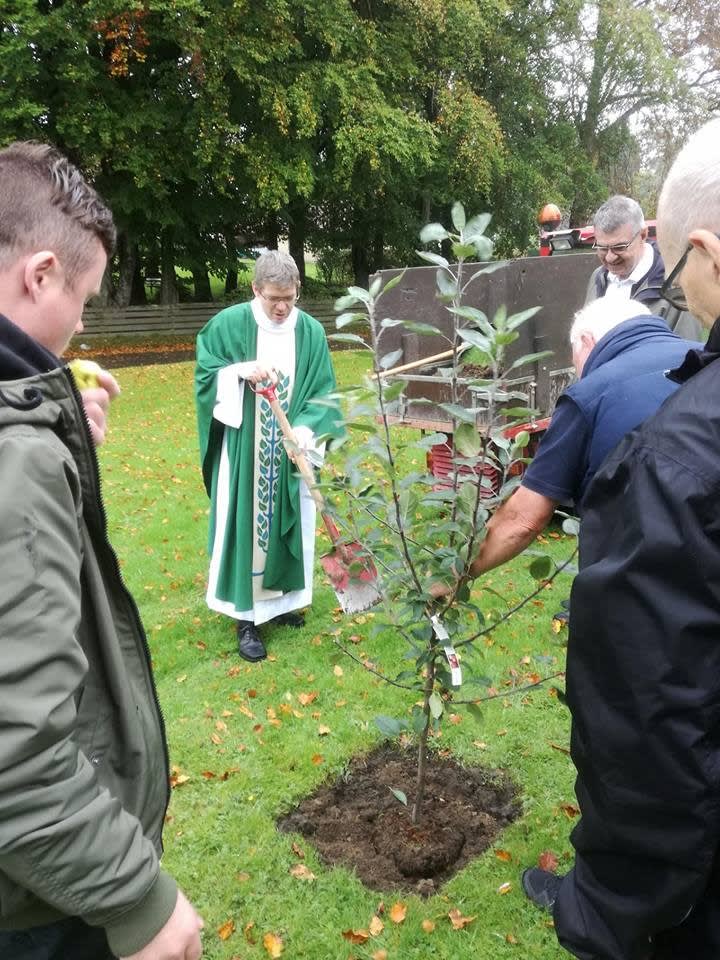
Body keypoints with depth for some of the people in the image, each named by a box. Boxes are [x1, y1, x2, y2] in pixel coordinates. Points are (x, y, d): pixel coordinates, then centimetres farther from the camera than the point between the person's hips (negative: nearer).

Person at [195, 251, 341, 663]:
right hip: (243, 452, -3)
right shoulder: (229, 324, -6)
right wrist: (241, 370, -21)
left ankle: (280, 598, 33)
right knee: (244, 525, 2)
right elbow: (206, 373, -3)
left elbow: (324, 391, -1)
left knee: (288, 524, 13)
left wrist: (306, 429, -18)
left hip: (291, 453, 3)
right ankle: (246, 617, 13)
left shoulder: (311, 332, -1)